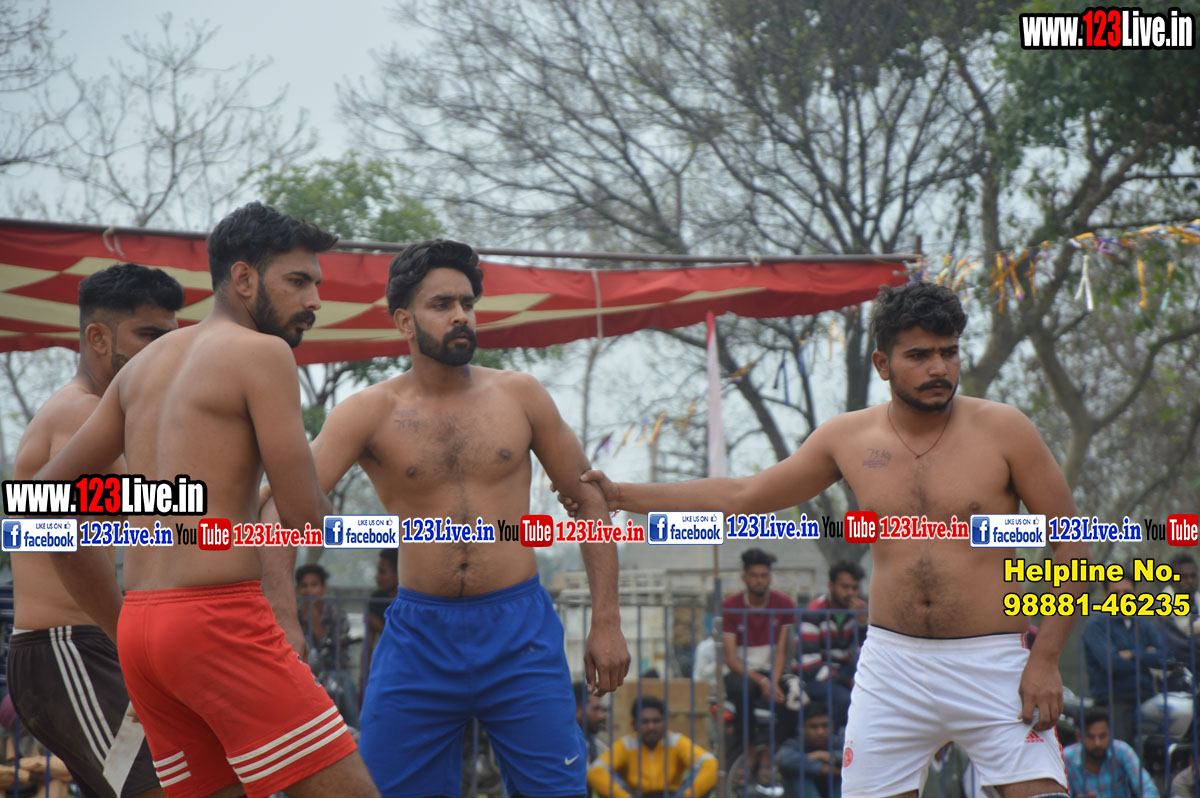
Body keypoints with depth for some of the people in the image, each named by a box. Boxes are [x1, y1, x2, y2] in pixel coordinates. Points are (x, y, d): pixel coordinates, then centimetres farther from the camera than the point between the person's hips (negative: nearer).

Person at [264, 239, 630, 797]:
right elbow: (289, 501, -12)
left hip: (520, 631, 0)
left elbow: (590, 499, 10)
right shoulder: (371, 412, -1)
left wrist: (606, 622, 3)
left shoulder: (519, 396, 5)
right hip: (418, 636, 0)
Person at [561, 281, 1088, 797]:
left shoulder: (1002, 431, -4)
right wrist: (620, 495, 13)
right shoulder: (848, 438, 5)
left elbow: (1071, 544, -2)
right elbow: (743, 495, 15)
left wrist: (1045, 659, -10)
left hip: (993, 666, -3)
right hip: (891, 662, 3)